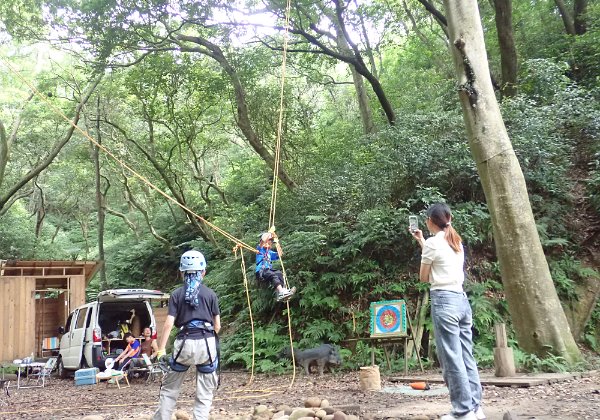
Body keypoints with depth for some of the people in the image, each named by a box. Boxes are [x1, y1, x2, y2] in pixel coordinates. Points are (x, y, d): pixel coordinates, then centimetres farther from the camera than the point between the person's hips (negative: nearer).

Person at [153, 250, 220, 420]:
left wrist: (161, 349, 0)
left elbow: (169, 324, -3)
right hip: (207, 343, 0)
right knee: (204, 392, 10)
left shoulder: (177, 294, 5)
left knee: (170, 388, 16)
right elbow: (217, 325, 7)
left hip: (185, 343, 0)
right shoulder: (210, 294, 6)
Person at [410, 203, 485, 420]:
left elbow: (424, 278, 2)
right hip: (462, 299, 8)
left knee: (452, 359, -3)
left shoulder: (432, 243, -7)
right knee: (467, 357, 11)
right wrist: (422, 242, 33)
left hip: (444, 301, -8)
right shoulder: (456, 242, 14)